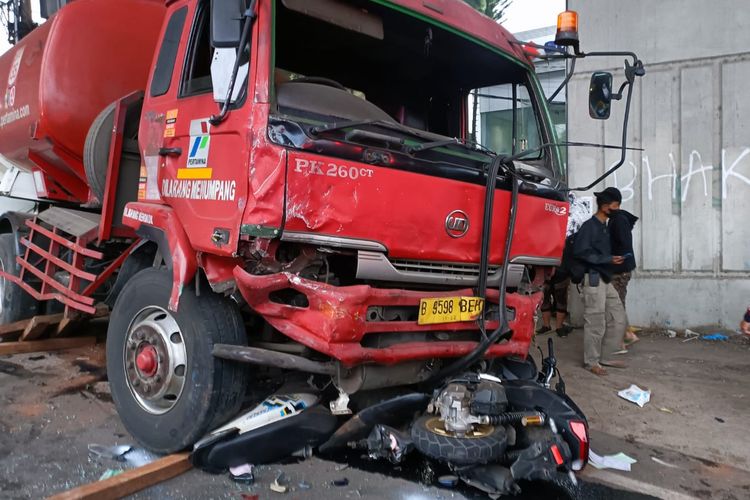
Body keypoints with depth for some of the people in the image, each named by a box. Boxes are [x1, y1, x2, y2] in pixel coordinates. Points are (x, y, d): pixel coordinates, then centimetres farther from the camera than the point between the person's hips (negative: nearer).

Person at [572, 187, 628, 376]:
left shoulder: (604, 227, 16)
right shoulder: (590, 226, -11)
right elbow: (580, 252, -18)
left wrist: (612, 259, 6)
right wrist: (608, 260, -17)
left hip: (606, 279, 9)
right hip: (593, 278, -9)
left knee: (618, 318, 11)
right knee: (595, 322, -5)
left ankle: (605, 357, 20)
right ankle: (591, 361, 7)